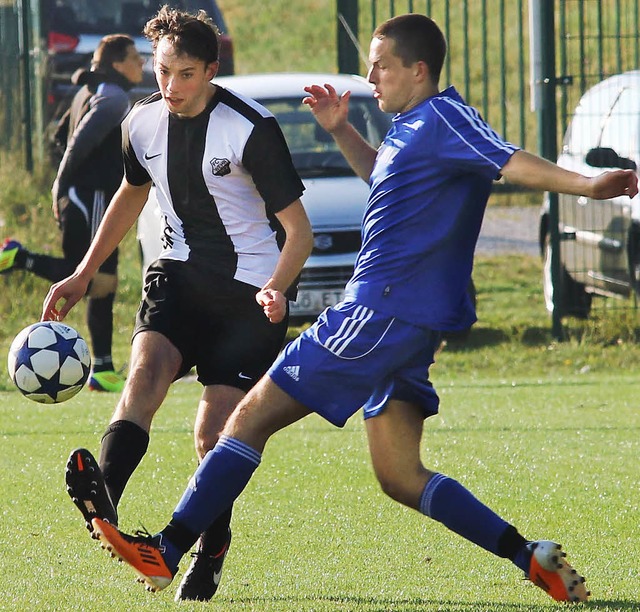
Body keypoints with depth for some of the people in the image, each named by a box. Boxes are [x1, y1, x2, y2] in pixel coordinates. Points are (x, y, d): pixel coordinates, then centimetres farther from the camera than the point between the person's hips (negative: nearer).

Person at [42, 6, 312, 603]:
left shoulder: (252, 129, -16)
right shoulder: (142, 123, 1)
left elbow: (298, 229, -14)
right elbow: (131, 195, 22)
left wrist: (276, 288, -32)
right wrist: (82, 275, 21)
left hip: (251, 287, -4)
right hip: (179, 272, 4)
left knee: (214, 433, -6)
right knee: (146, 369, -26)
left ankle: (210, 554, 15)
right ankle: (102, 499, -48)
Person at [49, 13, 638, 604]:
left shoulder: (442, 119, -11)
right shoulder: (412, 128, 19)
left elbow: (512, 161, -24)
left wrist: (587, 184, -39)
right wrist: (341, 130, 25)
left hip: (382, 312, -11)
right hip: (409, 322, 11)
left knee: (253, 415, -5)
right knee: (401, 477, 8)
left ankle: (165, 553, -3)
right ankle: (534, 559, -1)